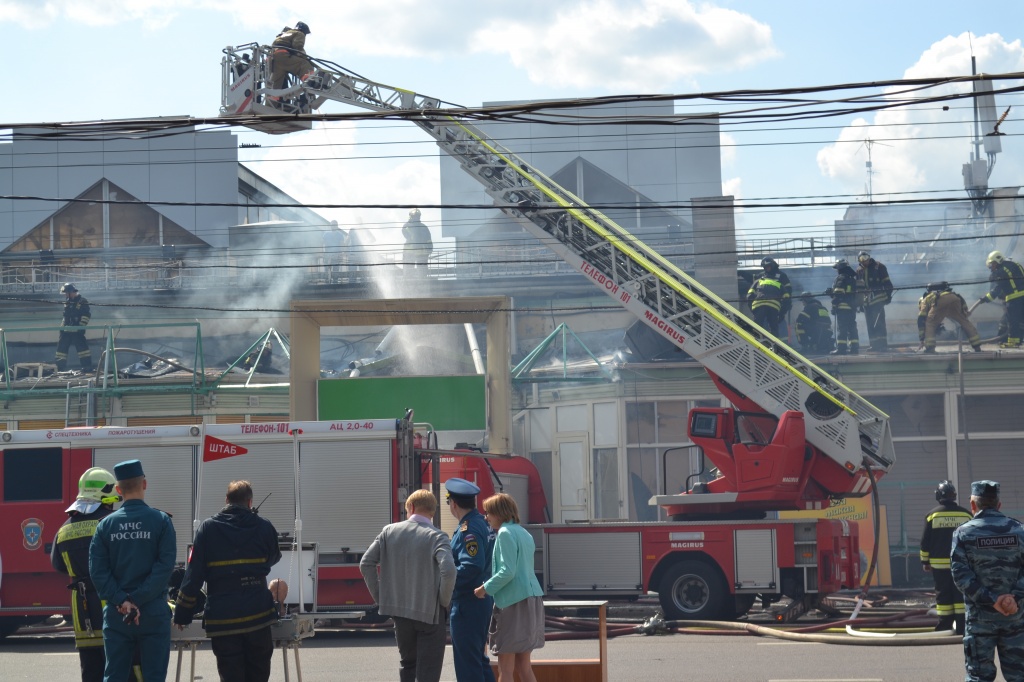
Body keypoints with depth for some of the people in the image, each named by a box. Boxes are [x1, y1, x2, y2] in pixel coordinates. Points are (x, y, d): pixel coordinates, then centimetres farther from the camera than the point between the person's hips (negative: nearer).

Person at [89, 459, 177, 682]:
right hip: (153, 613, -2)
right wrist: (138, 600, -14)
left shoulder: (106, 525, 1)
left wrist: (122, 601, -9)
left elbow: (97, 570, -6)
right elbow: (165, 566, -14)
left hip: (116, 614, 2)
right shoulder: (160, 521, -5)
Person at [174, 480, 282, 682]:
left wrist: (182, 613, 1)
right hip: (258, 614, 1)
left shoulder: (207, 528, -3)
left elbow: (193, 575, -5)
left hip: (222, 618, -1)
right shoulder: (265, 528, 0)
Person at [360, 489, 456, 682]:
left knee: (408, 663, 22)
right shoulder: (436, 537, -11)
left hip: (398, 610, 4)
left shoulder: (389, 531, 1)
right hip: (429, 612, -4)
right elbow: (448, 570, -25)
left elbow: (366, 564, -1)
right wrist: (444, 601, -9)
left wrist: (379, 597, 7)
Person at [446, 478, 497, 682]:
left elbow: (472, 566, -28)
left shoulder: (468, 530, -18)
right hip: (483, 601, 10)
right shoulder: (483, 523, 11)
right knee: (479, 658, 18)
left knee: (467, 661, -3)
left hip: (467, 603, -10)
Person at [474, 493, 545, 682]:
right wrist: (491, 586, 21)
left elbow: (507, 571, -18)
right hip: (531, 600, 9)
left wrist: (486, 588, -7)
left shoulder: (505, 533, -10)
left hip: (513, 603, -9)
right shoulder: (524, 533, 16)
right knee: (523, 666, 12)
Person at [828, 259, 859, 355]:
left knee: (841, 328, -6)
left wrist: (834, 306, -14)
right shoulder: (853, 278, 14)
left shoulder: (841, 278, -11)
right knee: (852, 327, 11)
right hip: (852, 307, 8)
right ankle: (854, 347, 10)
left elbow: (838, 294, -16)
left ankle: (841, 348, -9)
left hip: (842, 307, -8)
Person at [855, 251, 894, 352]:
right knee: (870, 324, 5)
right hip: (866, 301, 5)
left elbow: (887, 283, -1)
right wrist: (859, 301, 17)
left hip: (878, 299, -5)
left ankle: (882, 344, -11)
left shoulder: (879, 267, -2)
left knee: (879, 322, -11)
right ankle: (873, 345, 9)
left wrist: (888, 295, -7)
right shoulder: (859, 271, 11)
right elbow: (858, 287, 19)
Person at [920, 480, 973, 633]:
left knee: (943, 594, 5)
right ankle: (962, 625, 1)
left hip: (940, 563, -1)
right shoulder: (965, 514, 1)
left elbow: (925, 542, -1)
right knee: (960, 593, 4)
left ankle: (945, 625, 5)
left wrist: (925, 561, 9)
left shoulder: (932, 515, -3)